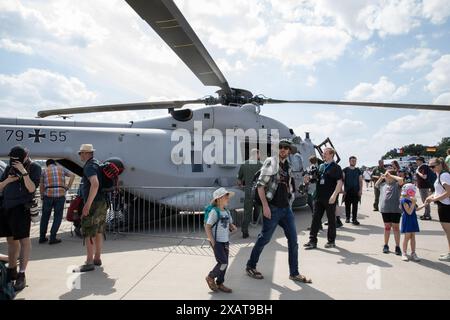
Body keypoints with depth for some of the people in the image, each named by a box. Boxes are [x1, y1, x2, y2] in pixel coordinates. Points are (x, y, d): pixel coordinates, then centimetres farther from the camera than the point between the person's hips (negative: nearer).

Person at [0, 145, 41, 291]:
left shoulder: (34, 167, -5)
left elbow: (31, 189, -13)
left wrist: (24, 172, -19)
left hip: (21, 208, -6)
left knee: (24, 240, -3)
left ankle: (21, 275, 0)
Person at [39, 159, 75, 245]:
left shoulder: (44, 171, 13)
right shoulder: (61, 169, 15)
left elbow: (41, 187, 11)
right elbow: (72, 175, 2)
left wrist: (42, 198, 20)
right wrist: (68, 187, 5)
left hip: (48, 195, 1)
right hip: (60, 195, -1)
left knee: (45, 216, 15)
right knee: (57, 217, 8)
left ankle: (42, 237, 18)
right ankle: (52, 238, 4)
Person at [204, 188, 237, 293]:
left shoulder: (227, 212, 8)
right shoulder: (214, 212, -14)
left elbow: (230, 224, 20)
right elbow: (207, 227, -15)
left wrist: (233, 227, -4)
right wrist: (212, 241, -16)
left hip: (225, 241, 8)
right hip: (217, 242, -7)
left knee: (225, 263, 10)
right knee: (223, 263, -10)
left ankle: (220, 283, 26)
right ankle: (210, 277, 14)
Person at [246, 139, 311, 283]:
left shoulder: (288, 166, 13)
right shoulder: (270, 162, -8)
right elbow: (260, 185, -13)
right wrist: (265, 206, -18)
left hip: (286, 207, 7)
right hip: (272, 208, -7)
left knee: (293, 239, 7)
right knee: (264, 238, 3)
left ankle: (294, 273, 19)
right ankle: (250, 266, 22)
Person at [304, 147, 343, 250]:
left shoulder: (336, 167, -5)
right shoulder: (321, 166, 14)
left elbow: (339, 183, -12)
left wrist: (334, 195, -22)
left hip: (330, 199, -6)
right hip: (319, 197, 6)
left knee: (331, 220, 7)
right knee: (315, 219, 4)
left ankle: (331, 241, 20)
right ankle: (313, 241, 7)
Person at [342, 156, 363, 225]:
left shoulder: (358, 171, 10)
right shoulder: (345, 170, 4)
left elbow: (360, 181, 9)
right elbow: (342, 180, 1)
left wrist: (360, 190, 0)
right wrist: (343, 189, -6)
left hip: (356, 191, 1)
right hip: (347, 191, -1)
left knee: (355, 205, 1)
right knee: (347, 205, 4)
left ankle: (354, 219, 6)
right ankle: (347, 218, 16)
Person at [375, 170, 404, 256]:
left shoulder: (397, 184, -3)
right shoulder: (383, 184, 11)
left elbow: (401, 180, -24)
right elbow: (376, 185, 29)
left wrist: (391, 175, -12)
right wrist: (381, 178, 14)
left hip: (395, 210, -4)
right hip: (385, 209, 4)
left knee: (395, 227, 2)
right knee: (387, 227, 13)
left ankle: (397, 247, 11)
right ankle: (386, 245, 22)